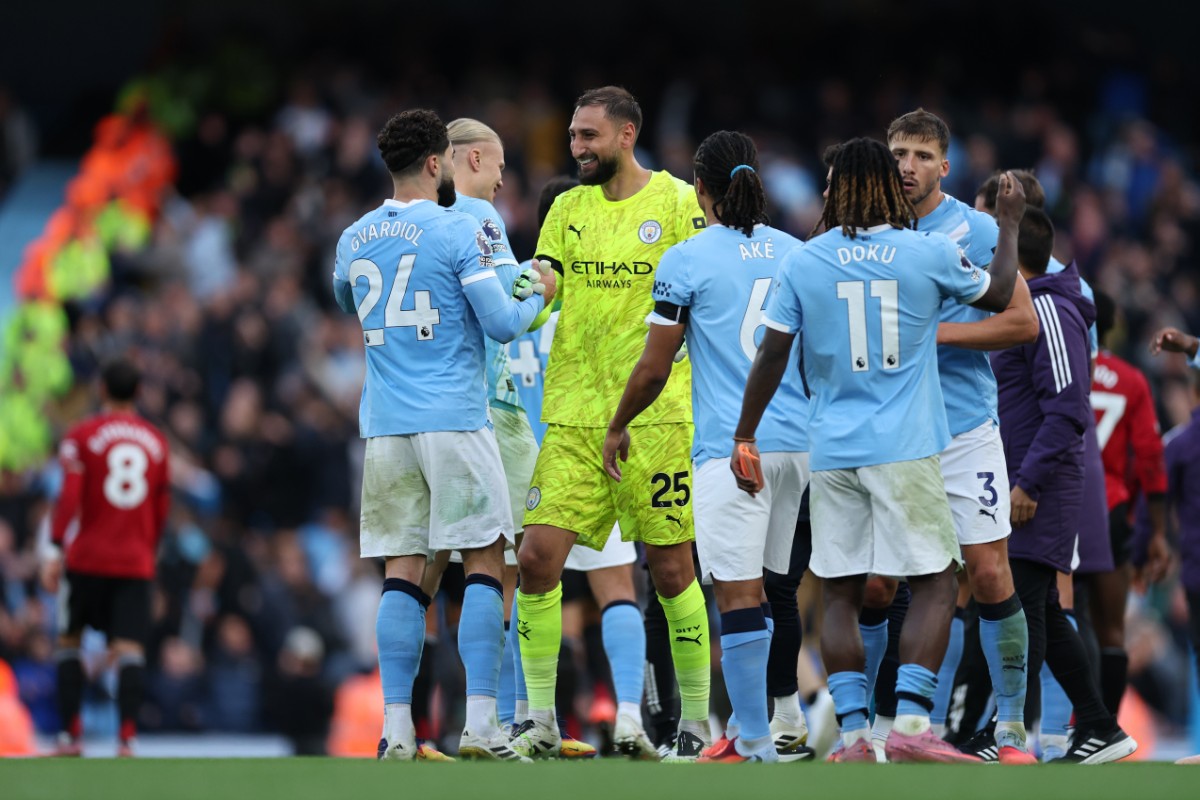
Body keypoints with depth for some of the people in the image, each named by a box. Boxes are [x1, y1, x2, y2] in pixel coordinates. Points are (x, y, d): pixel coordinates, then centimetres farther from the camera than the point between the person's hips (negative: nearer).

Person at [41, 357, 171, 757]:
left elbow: (69, 498, -12)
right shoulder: (157, 441, 9)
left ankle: (70, 736, 5)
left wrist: (56, 550, -13)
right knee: (130, 649, -4)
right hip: (137, 562, 2)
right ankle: (127, 737, -18)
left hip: (88, 558, -2)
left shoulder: (82, 436, -2)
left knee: (69, 641, 12)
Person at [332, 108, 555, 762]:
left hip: (385, 424, 5)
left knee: (401, 572, 5)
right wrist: (539, 298, 11)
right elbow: (501, 324, -9)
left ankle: (396, 730, -2)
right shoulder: (458, 231, -8)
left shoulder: (354, 240, 9)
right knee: (485, 562, 0)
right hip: (454, 417, -5)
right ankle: (479, 724, -7)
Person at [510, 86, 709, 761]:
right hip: (571, 414, 4)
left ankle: (697, 722, 12)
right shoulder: (568, 209, 13)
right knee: (538, 557, -6)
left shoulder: (678, 201, -1)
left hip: (655, 415, -4)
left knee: (671, 568, 0)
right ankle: (540, 721, 3)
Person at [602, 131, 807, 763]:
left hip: (730, 447, -6)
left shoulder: (686, 261, -5)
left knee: (738, 593, -7)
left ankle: (756, 745, -10)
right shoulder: (795, 254, 10)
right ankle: (751, 724, 20)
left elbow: (653, 369, -3)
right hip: (795, 442, 6)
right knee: (758, 588, 16)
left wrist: (619, 427, 14)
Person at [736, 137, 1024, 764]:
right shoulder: (930, 254, -2)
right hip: (906, 449, -2)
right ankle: (910, 723, -11)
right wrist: (1010, 223, 30)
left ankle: (852, 732, 0)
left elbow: (771, 359, 2)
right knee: (935, 585, 2)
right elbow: (999, 295, 15)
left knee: (840, 595, 8)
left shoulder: (802, 263, 2)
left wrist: (744, 438, 11)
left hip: (831, 452, 3)